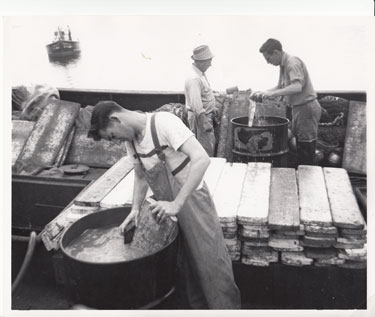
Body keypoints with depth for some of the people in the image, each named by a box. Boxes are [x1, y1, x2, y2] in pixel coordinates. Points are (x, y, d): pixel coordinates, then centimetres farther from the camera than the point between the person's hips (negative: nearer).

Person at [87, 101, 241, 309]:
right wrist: (135, 209, 0)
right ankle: (197, 306, 37)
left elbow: (201, 159, -30)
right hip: (169, 207, 7)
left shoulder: (164, 122, -22)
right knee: (187, 265, 18)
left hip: (193, 202, -7)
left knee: (212, 263, 1)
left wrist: (177, 203, -32)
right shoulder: (130, 140, 1)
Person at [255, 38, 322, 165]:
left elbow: (297, 87, -31)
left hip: (306, 108, -10)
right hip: (298, 108, 10)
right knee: (300, 147, 17)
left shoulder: (293, 63, -18)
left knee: (307, 149, -4)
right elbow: (280, 87, 21)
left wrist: (272, 93, -31)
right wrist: (263, 93, 7)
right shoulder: (283, 65, 13)